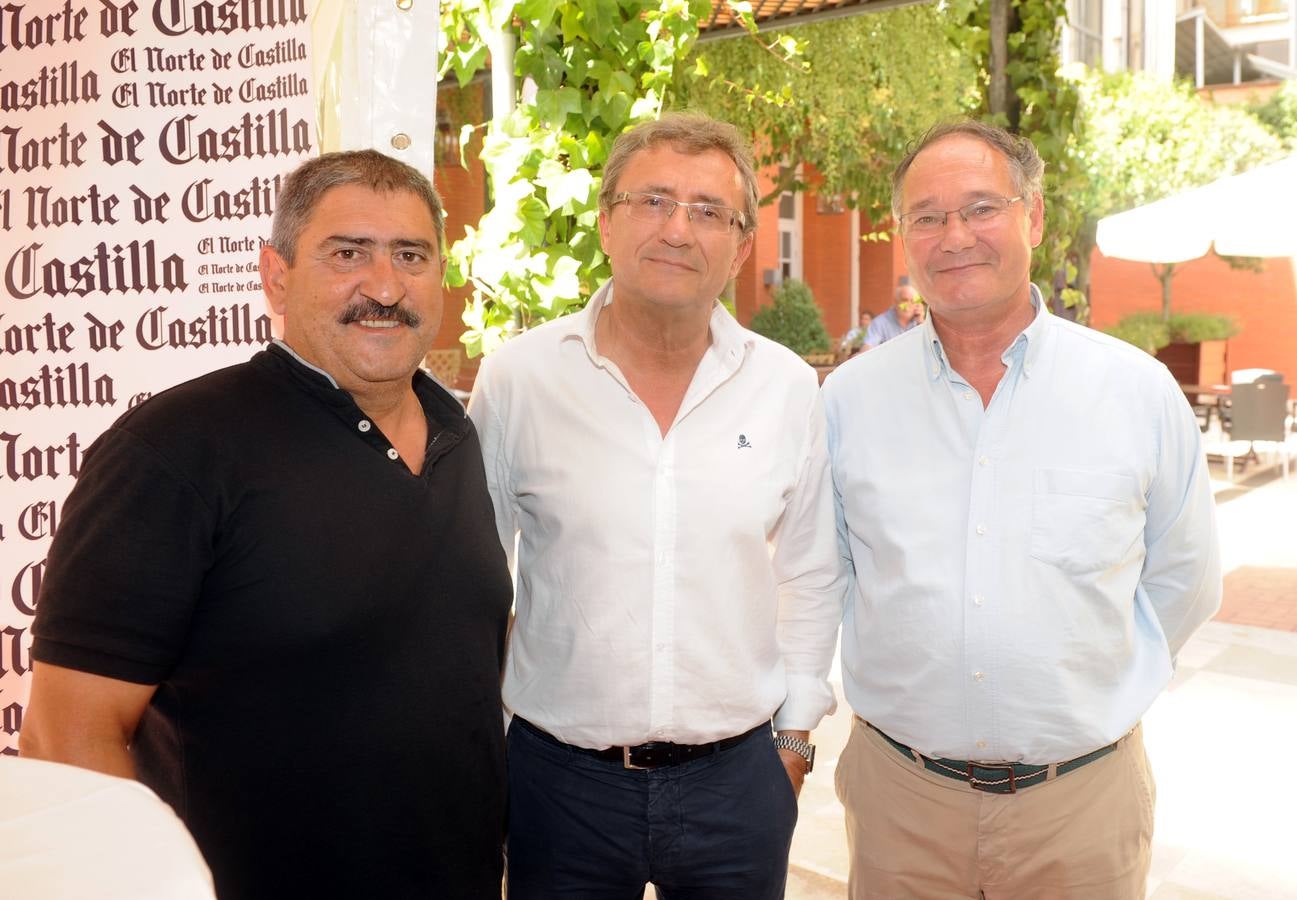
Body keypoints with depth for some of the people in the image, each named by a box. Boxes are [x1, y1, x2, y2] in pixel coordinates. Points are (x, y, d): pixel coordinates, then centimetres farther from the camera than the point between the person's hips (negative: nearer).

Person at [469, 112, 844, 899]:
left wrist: (797, 730, 9)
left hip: (740, 776, 2)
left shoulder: (788, 387, -2)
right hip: (561, 776, -1)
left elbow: (811, 574, 8)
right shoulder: (516, 378, -8)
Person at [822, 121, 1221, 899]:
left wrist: (1083, 695, 7)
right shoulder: (850, 397, -3)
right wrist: (916, 680, 6)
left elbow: (1184, 583, 7)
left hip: (1081, 800, 0)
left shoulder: (1141, 392, -4)